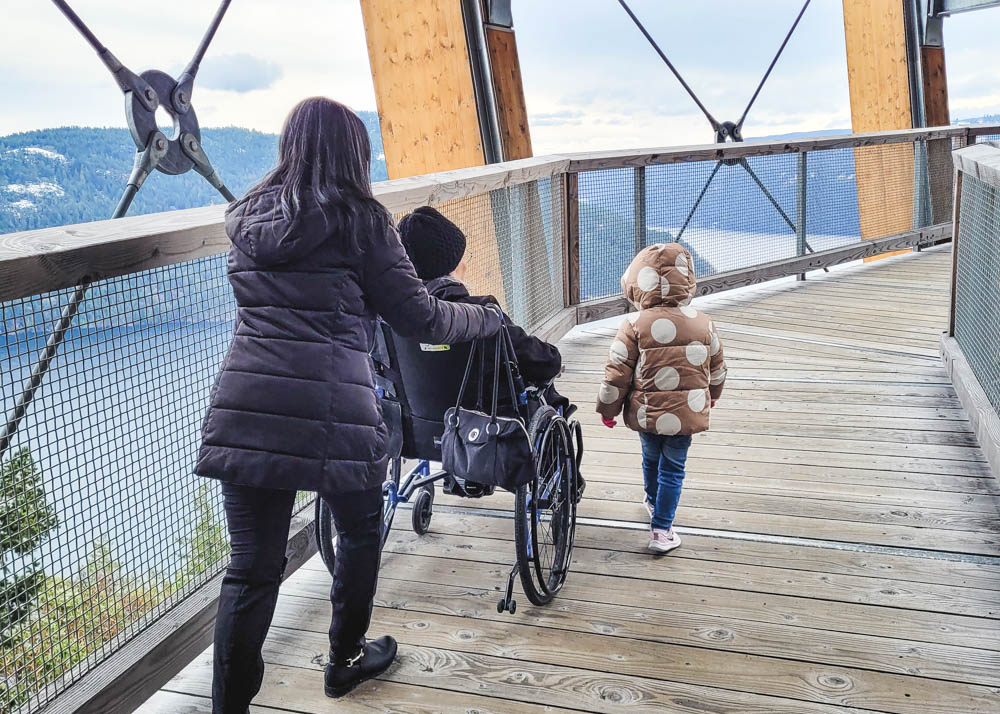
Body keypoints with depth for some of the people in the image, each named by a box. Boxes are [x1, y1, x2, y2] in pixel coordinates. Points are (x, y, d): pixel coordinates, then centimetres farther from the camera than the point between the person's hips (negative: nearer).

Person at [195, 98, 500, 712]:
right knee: (361, 530, 22)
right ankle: (346, 661, 39)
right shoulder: (361, 222, -1)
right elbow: (421, 318, 1)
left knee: (253, 567, 8)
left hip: (244, 413, 4)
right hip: (332, 414, -3)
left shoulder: (248, 218, 15)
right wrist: (488, 317, 18)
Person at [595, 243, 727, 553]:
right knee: (673, 469, 11)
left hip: (645, 413, 0)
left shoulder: (634, 324, -14)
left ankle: (653, 501, 50)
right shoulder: (703, 322, -3)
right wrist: (711, 396, 28)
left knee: (651, 458, 25)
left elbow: (617, 374, -12)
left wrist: (608, 409, 3)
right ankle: (661, 530, 11)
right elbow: (717, 369, 9)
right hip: (687, 412, 0)